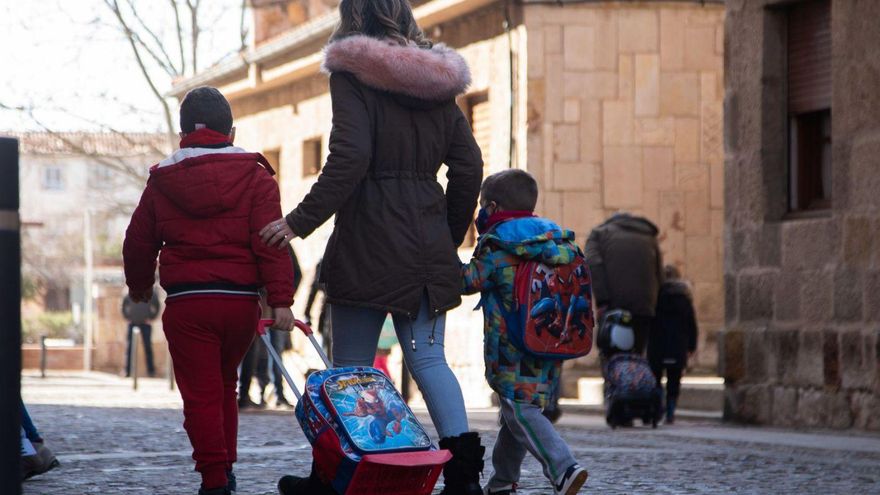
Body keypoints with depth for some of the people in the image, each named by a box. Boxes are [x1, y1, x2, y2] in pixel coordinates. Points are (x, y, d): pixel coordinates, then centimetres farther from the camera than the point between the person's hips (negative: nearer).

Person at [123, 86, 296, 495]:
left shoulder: (161, 181, 7)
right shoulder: (255, 176, 2)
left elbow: (138, 243, 15)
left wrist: (139, 287, 34)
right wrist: (281, 300, -10)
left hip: (185, 304, -1)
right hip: (241, 301, 1)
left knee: (201, 393, 0)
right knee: (225, 385, 21)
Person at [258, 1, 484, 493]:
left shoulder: (354, 74, -6)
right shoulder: (438, 85, 12)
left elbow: (349, 157, -17)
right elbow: (469, 168, 11)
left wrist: (301, 221, -14)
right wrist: (450, 236, 21)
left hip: (368, 238, -5)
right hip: (428, 243, 5)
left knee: (351, 363, 4)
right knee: (429, 357, 4)